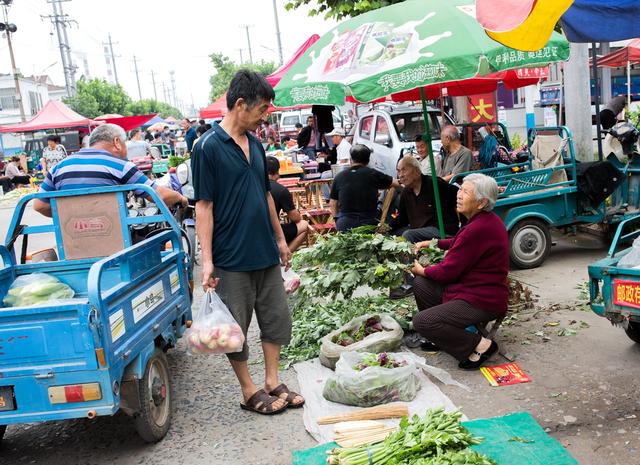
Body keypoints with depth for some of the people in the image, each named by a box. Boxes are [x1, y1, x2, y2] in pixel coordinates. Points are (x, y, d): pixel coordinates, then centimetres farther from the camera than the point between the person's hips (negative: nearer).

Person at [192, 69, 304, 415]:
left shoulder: (255, 144, 9)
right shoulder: (208, 147, -12)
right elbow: (204, 206, -14)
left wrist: (280, 238, 18)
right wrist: (207, 260, -17)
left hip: (266, 254, 7)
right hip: (232, 258, -7)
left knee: (276, 319, 13)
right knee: (235, 329, 7)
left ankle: (272, 382, 27)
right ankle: (249, 392, 22)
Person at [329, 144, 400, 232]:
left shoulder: (339, 176, 7)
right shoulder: (373, 174, 1)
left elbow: (333, 204, 11)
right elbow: (396, 184, 17)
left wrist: (337, 220, 25)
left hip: (344, 224, 2)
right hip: (368, 223, -1)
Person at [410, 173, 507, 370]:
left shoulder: (478, 229, -26)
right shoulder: (486, 220, 7)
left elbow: (448, 271, -19)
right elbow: (459, 243, 29)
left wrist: (422, 270, -1)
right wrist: (432, 243, 22)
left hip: (482, 302, -11)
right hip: (473, 290, 11)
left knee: (421, 322, -20)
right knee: (420, 284, 14)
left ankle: (479, 345, -10)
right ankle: (440, 337, 22)